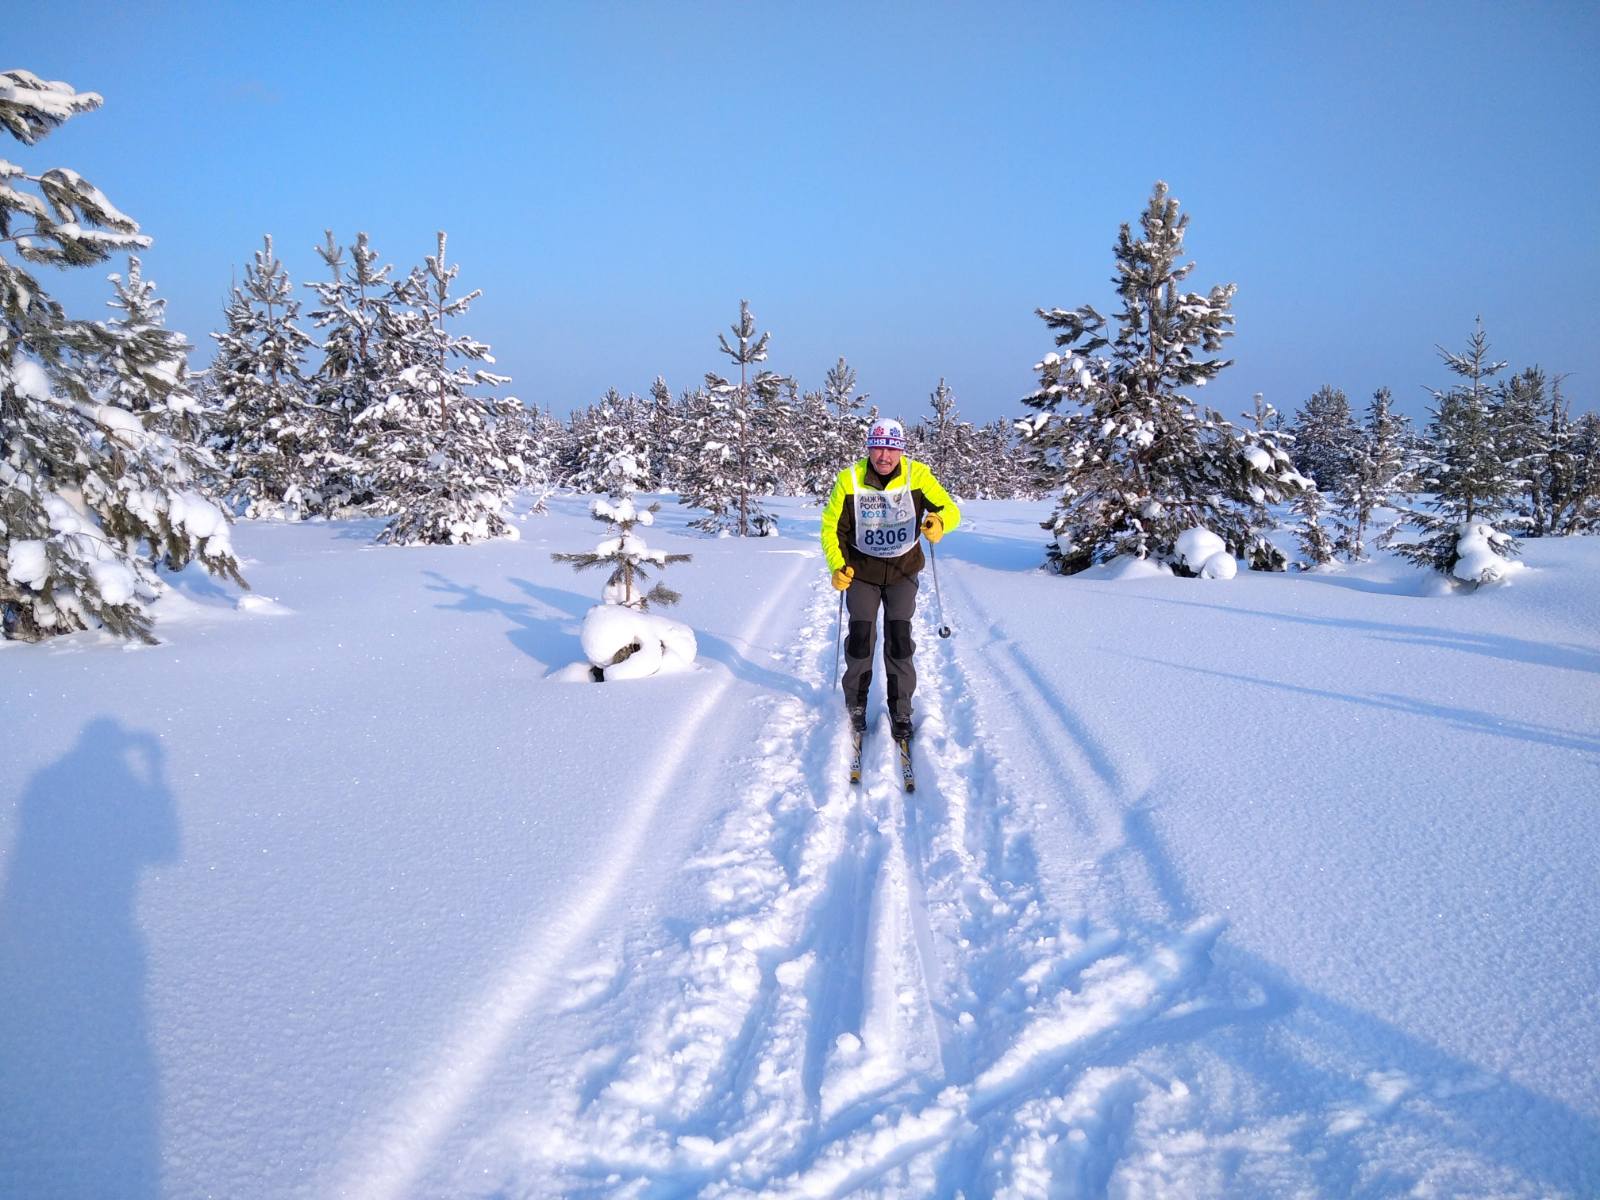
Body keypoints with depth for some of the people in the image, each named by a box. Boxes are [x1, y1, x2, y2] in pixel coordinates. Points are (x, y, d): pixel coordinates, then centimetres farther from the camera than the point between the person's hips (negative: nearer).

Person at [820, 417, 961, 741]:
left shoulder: (917, 475, -15)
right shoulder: (849, 479, -15)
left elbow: (949, 508, -15)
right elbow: (832, 525, -7)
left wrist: (940, 522, -40)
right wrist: (837, 566, -21)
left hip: (903, 572, 0)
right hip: (862, 572, 0)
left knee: (899, 643, -1)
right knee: (861, 639, 2)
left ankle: (901, 712, 15)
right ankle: (856, 704, 26)